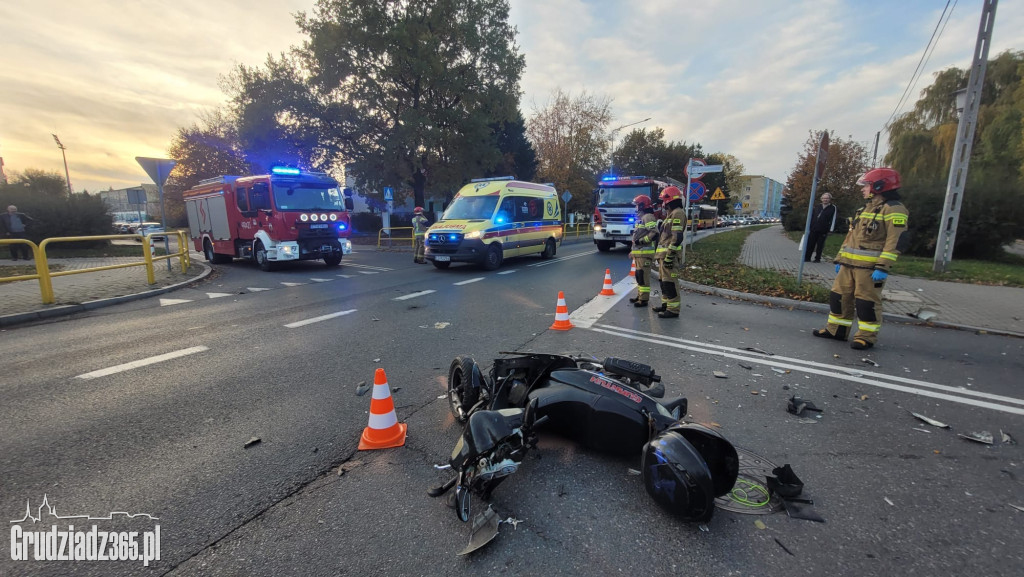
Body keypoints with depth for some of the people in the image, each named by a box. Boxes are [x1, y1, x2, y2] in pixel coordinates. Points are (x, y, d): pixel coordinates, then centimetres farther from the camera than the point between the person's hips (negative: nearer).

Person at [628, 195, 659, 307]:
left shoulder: (648, 217, -11)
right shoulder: (642, 217, 22)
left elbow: (654, 233, -23)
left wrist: (641, 241, -20)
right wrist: (633, 251, 25)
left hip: (644, 252, -11)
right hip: (639, 252, 11)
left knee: (643, 276, -9)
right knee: (639, 275, 16)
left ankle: (644, 299, -6)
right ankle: (640, 296, 26)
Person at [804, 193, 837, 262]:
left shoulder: (833, 208, 1)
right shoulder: (817, 207, 13)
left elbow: (833, 219, -4)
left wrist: (830, 230, -11)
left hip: (823, 231, -3)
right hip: (813, 229, 3)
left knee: (820, 245, 2)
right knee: (810, 244, 2)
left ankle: (817, 258, 9)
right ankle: (807, 258, 7)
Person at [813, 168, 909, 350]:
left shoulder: (894, 209, -9)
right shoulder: (866, 209, 19)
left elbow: (896, 241, -16)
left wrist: (883, 267, -23)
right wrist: (840, 259, 18)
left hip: (870, 266, -8)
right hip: (850, 264, 8)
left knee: (867, 302, -2)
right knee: (839, 296, 10)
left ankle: (867, 337, 9)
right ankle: (836, 329, 20)